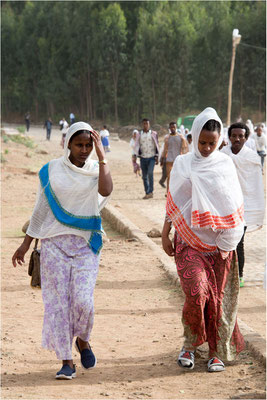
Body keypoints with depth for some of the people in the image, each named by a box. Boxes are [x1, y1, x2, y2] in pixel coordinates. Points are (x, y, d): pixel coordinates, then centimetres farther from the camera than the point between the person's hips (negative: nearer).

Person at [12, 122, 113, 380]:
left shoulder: (96, 170, 2)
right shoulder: (52, 171, 4)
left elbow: (105, 190, -20)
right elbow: (41, 209, 10)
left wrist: (102, 157, -18)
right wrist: (26, 244, 10)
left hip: (86, 244, -1)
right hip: (54, 243, 1)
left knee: (83, 300, -12)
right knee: (58, 301, -2)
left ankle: (83, 340, 19)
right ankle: (66, 362, 5)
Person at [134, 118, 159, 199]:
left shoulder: (153, 134, 3)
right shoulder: (139, 134, 7)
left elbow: (157, 145, 8)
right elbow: (136, 145, 9)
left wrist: (157, 157, 5)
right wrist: (138, 152, -11)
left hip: (152, 157, -3)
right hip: (143, 158, 3)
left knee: (150, 173, -21)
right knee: (144, 176, 5)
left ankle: (150, 192, -19)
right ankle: (147, 193, 14)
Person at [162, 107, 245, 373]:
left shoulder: (225, 164, 3)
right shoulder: (182, 164, 4)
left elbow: (234, 206, 4)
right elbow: (173, 202, 9)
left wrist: (229, 242, -1)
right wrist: (165, 234, 5)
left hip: (218, 242, 1)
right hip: (188, 241, -1)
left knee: (219, 296, 2)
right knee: (196, 291, -17)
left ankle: (217, 352, 14)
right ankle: (189, 344, 3)